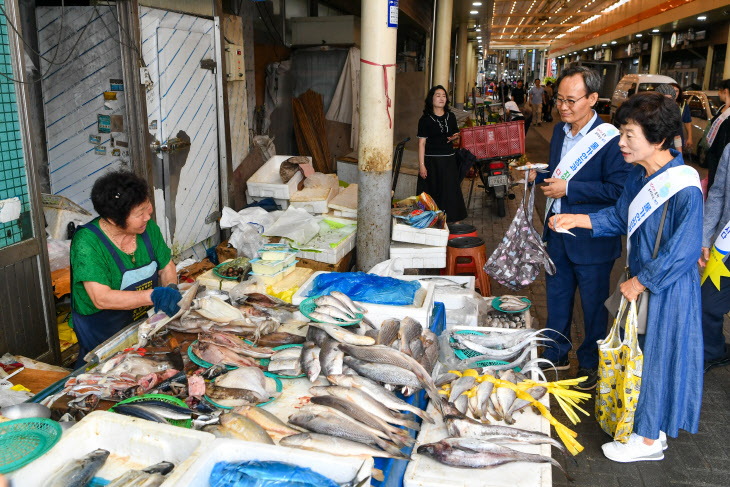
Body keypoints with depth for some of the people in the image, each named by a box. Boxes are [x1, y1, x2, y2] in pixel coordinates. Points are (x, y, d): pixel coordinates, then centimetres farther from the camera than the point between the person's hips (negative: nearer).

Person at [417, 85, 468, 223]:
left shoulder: (451, 117, 11)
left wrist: (455, 138, -3)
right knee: (433, 191, -2)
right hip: (432, 160, -4)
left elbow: (456, 137, 22)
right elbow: (422, 143, -6)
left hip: (449, 160, 4)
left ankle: (452, 219, 11)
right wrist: (421, 165, -13)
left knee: (451, 190, 3)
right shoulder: (425, 119, -3)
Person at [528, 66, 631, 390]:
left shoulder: (609, 138, -18)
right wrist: (538, 175, -1)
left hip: (592, 239, -7)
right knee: (557, 297, 20)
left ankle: (591, 365, 31)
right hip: (558, 232, 7)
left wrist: (569, 189, -23)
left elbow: (618, 189, -21)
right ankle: (556, 355, 39)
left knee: (593, 305, 11)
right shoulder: (560, 130, 7)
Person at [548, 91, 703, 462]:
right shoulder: (639, 175, 0)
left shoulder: (684, 188, -25)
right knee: (639, 352, 18)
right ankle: (649, 423, 38)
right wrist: (577, 220, 3)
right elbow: (619, 218, 13)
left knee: (656, 356, 6)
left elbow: (683, 252, -25)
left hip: (668, 289, -8)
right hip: (641, 280, 8)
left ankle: (649, 440, 24)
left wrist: (638, 282, -17)